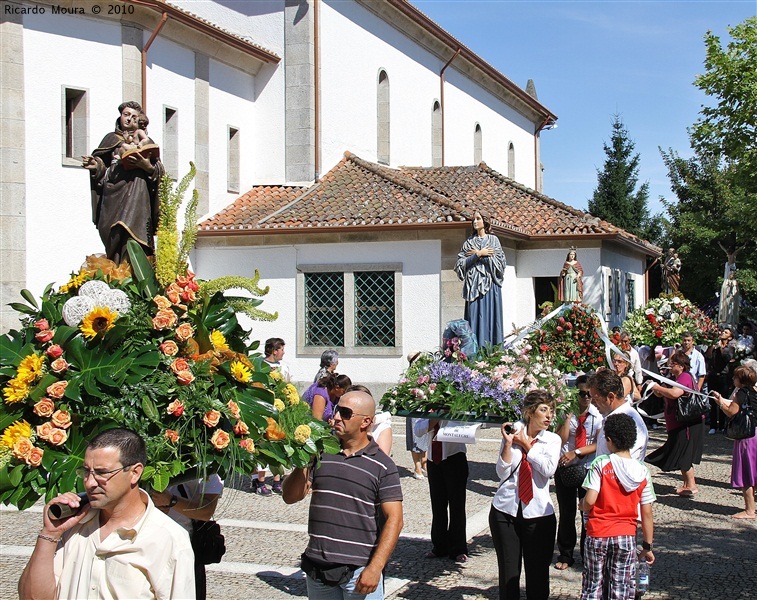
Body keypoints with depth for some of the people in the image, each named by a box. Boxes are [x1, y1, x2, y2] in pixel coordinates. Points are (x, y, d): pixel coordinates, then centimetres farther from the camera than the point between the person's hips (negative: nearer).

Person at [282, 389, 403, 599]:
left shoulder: (382, 465, -4)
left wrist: (375, 568, -17)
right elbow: (290, 497, 4)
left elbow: (394, 520, -8)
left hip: (359, 571, -4)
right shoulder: (321, 453, 7)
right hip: (317, 568, 4)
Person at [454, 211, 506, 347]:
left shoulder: (493, 240, 8)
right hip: (473, 284, 1)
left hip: (490, 285, -1)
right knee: (475, 318, -5)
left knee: (490, 317, -4)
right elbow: (461, 264, 1)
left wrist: (477, 254, -4)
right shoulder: (468, 242, 11)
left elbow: (500, 261, -4)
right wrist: (479, 254, -8)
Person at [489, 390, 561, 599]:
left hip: (538, 513, 0)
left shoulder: (553, 440, 4)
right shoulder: (513, 433, 1)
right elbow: (502, 472, -3)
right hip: (505, 510, 0)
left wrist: (526, 445, -7)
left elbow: (548, 469, -14)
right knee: (508, 570, 7)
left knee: (538, 570, 3)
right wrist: (508, 443, -12)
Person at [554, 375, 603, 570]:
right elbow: (561, 439, -11)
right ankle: (565, 555, 19)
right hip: (565, 467, 1)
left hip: (589, 468, -1)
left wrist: (576, 452, -19)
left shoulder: (598, 415, -3)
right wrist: (569, 416, -16)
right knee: (566, 513, 7)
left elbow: (598, 444, -9)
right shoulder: (567, 412, -2)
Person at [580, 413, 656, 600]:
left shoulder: (601, 464, -11)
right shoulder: (642, 471, -1)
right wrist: (647, 546, 8)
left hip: (598, 535, -2)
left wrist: (583, 506, 5)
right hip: (626, 536, 2)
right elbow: (647, 514, 0)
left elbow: (589, 501, -18)